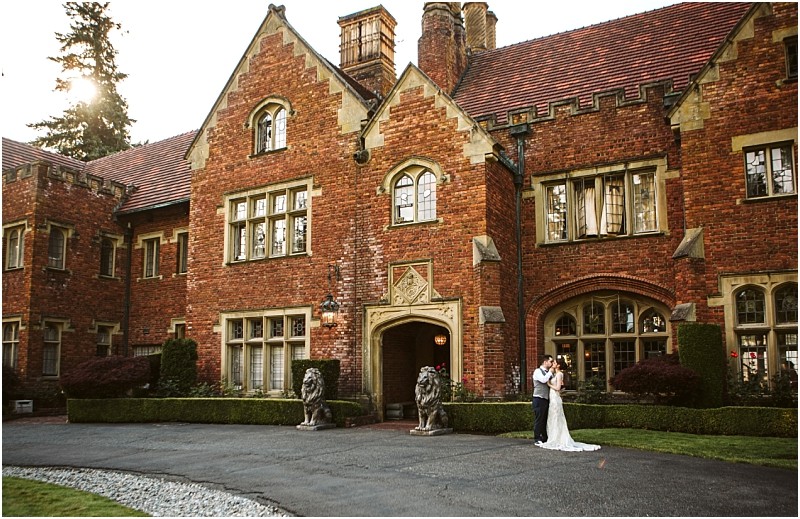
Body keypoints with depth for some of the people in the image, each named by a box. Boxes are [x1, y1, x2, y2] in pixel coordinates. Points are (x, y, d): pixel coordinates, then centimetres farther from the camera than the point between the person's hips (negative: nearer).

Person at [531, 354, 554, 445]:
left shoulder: (548, 372, 16)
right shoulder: (538, 371, -7)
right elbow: (543, 380, -25)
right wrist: (550, 372, -12)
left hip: (546, 399, 8)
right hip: (539, 399, -8)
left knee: (545, 420, 10)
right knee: (539, 420, -4)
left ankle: (545, 439, 17)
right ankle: (537, 439, 3)